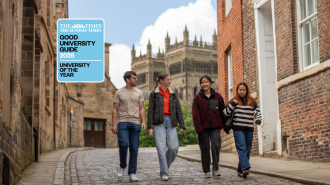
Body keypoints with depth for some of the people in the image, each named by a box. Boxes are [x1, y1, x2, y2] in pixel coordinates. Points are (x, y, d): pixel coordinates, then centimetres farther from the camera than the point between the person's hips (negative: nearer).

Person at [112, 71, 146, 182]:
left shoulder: (139, 92, 11)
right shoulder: (119, 93, 6)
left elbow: (141, 108, 9)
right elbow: (115, 109, 5)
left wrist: (144, 122, -5)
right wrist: (113, 125, -4)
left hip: (135, 123, 2)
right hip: (123, 122, -2)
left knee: (134, 149, -2)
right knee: (123, 144, -21)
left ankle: (132, 173, 2)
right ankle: (122, 166, 4)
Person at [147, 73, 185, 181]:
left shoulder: (173, 94, 14)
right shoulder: (154, 94, 5)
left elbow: (178, 110, 11)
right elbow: (150, 111, 1)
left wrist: (181, 125, 3)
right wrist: (150, 127, -6)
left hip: (170, 122, 3)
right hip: (159, 123, -3)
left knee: (174, 147, -7)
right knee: (161, 148, -9)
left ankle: (166, 165, 20)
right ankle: (164, 173, -4)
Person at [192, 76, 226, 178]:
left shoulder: (217, 96, 7)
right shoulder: (197, 98, 1)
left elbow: (222, 112, 11)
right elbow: (195, 115, -3)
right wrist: (198, 128, -12)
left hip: (215, 127, 1)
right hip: (203, 127, -1)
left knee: (216, 146, -14)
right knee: (205, 149, 4)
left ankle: (215, 169, -3)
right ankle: (207, 171, 14)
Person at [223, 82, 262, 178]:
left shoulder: (252, 102, 13)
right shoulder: (234, 101, 8)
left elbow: (257, 112, 4)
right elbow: (226, 113, 3)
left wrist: (258, 120, -16)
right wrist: (233, 104, -9)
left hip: (249, 129, 3)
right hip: (238, 129, -3)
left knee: (247, 150, 4)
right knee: (242, 148, -16)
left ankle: (240, 170, 13)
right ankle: (245, 168, -28)